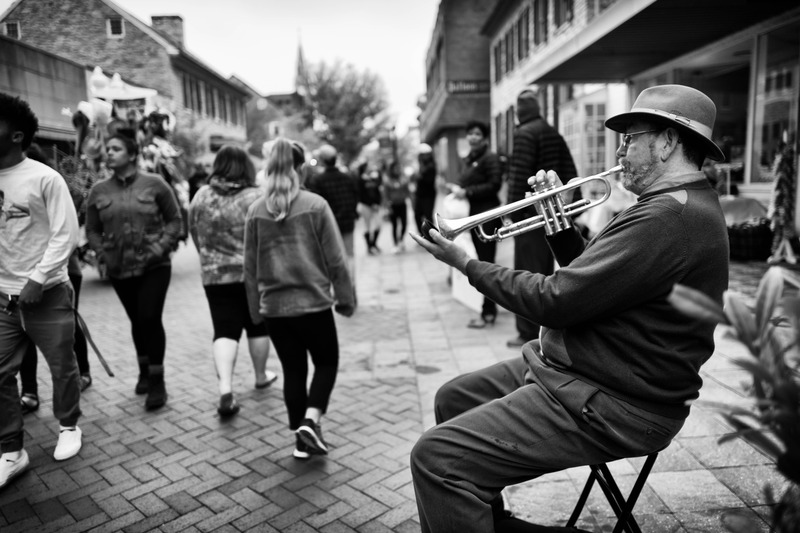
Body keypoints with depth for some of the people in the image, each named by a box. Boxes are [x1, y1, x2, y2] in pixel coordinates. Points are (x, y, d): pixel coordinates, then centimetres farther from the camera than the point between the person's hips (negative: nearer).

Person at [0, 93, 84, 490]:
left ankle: (68, 426, 31)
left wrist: (37, 280, -16)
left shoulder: (44, 178, -9)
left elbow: (65, 235, -11)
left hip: (48, 293, -4)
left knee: (62, 366, 9)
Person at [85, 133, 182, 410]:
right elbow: (92, 231, 11)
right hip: (119, 270, 3)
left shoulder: (154, 183, -4)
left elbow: (175, 220, -2)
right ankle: (144, 372, 34)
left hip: (154, 266, -3)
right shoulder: (99, 191, 4)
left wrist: (160, 248, -12)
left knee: (150, 318, -10)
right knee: (137, 321, 14)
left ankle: (157, 381, 4)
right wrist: (104, 255, -4)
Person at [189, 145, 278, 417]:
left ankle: (225, 389, -12)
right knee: (257, 326, 15)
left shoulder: (201, 196, 2)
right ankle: (261, 376, 32)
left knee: (225, 331, 2)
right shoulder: (256, 197, -10)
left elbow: (195, 234, 10)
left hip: (215, 276, 2)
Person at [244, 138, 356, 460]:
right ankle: (310, 420, -1)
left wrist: (256, 308, 15)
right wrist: (345, 297, 4)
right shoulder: (315, 205, -9)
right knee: (326, 363, 16)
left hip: (274, 306, 4)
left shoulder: (256, 211, 1)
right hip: (313, 302, -3)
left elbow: (250, 267, 6)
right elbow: (335, 259, -7)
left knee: (293, 370, 16)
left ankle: (301, 438, 22)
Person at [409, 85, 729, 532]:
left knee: (436, 458, -19)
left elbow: (556, 300, -24)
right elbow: (588, 274, 17)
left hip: (612, 408, -11)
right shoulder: (679, 205, 14)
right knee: (454, 398, 18)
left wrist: (468, 264, -12)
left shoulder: (669, 217, -23)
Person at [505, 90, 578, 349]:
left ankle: (529, 332, -1)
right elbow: (570, 172, 13)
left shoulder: (524, 133, -9)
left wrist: (513, 210, -12)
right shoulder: (554, 133, 15)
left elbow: (518, 174, -17)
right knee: (545, 270, 16)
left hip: (530, 212, -8)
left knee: (527, 273, -4)